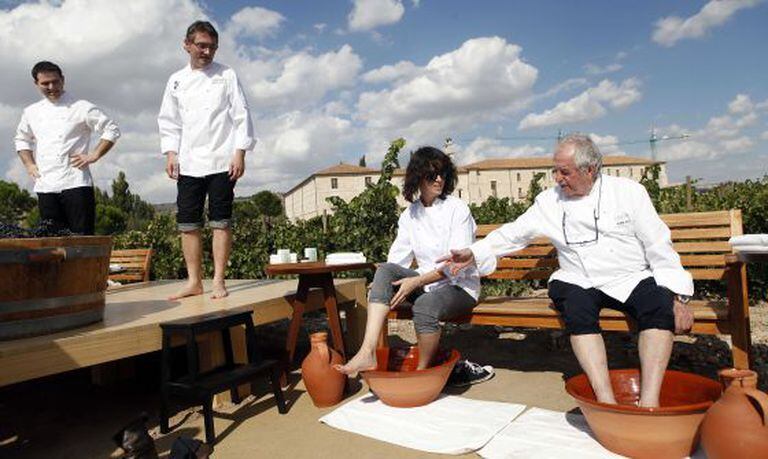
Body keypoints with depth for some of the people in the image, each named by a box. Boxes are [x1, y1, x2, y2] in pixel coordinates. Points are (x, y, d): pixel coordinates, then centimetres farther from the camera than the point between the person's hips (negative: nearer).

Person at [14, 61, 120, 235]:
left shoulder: (81, 107, 0)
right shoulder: (31, 112, 15)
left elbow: (112, 131, -1)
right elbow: (21, 139, 29)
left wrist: (94, 155, -8)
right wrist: (29, 164, 15)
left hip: (76, 183, -5)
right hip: (45, 186, 5)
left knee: (82, 236, -5)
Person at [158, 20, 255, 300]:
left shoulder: (226, 76, 4)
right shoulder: (176, 81, 12)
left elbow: (241, 116, -1)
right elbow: (169, 121, 14)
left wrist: (239, 153, -9)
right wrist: (171, 154, 3)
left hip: (221, 161, -3)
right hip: (188, 164, 4)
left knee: (221, 221, -2)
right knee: (188, 223, 3)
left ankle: (218, 280, 4)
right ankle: (194, 281, 12)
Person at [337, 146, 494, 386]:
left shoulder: (457, 209, -8)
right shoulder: (410, 214, 8)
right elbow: (398, 257, 3)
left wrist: (416, 281, -26)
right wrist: (383, 286, -16)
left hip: (460, 286, -5)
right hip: (425, 283, 5)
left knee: (425, 305, -36)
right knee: (385, 270, -21)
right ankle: (368, 353, -33)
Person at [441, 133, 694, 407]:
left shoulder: (628, 191, 3)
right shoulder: (549, 201, 6)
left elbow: (658, 246, 2)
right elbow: (514, 233, 9)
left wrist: (677, 296, -6)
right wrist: (474, 254, -2)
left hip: (632, 279, 0)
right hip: (581, 284, 0)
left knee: (660, 303, -30)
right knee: (576, 305, -32)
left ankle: (649, 401, -30)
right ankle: (606, 399, -33)